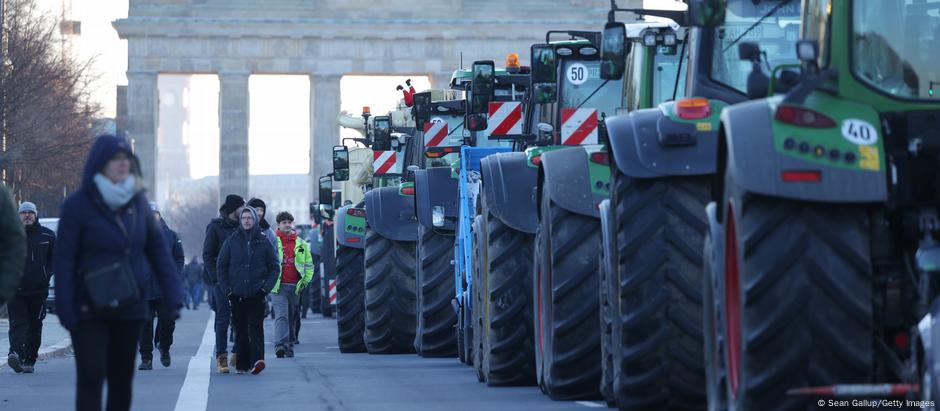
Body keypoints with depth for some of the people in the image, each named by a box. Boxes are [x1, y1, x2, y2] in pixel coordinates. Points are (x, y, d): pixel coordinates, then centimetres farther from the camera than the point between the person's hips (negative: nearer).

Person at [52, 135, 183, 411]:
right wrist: (66, 311, -13)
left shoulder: (137, 200, 4)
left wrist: (173, 295, -2)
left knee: (122, 380, 11)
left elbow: (157, 248, 7)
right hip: (90, 310, -4)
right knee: (91, 379, -9)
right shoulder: (78, 205, -9)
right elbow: (63, 261, -9)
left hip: (131, 308, 4)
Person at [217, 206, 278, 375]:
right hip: (237, 294, 2)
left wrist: (266, 287, -4)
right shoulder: (231, 242, 7)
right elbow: (221, 267, 9)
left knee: (256, 327, -13)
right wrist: (227, 289, -1)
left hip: (256, 294, -1)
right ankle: (241, 364, 10)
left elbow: (274, 268, 9)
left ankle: (257, 359, -24)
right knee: (240, 330, 5)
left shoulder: (264, 243, 6)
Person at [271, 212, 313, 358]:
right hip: (278, 286, -4)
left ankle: (289, 346, 17)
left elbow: (309, 264, 17)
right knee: (281, 315, -17)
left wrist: (305, 280, 7)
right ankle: (280, 345, -27)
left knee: (292, 317, 9)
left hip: (295, 286, 4)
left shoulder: (301, 244, 12)